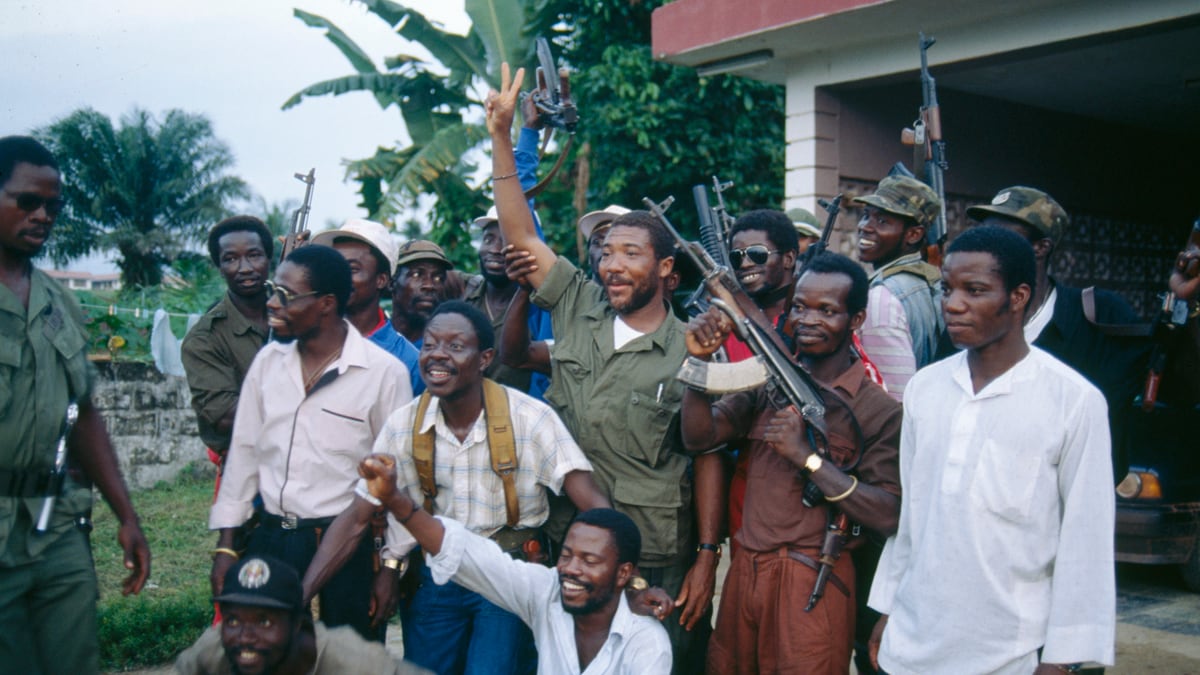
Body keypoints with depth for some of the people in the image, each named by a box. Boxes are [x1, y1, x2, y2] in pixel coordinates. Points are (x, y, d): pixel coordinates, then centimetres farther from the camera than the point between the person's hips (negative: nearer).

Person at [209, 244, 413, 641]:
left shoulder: (383, 372, -9)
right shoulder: (268, 361, 5)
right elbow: (244, 452, 11)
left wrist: (391, 567, -5)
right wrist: (226, 546, 9)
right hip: (268, 541, 4)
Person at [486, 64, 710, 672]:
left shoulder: (689, 353, -7)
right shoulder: (578, 309, 2)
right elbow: (520, 237, 0)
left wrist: (706, 557, -7)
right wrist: (502, 136, -5)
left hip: (657, 564, -3)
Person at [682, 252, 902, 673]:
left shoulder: (877, 409, -9)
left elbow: (888, 517, -17)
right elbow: (698, 437, -2)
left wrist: (806, 455, -22)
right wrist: (700, 360, -15)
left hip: (812, 582, -5)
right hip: (744, 570, 5)